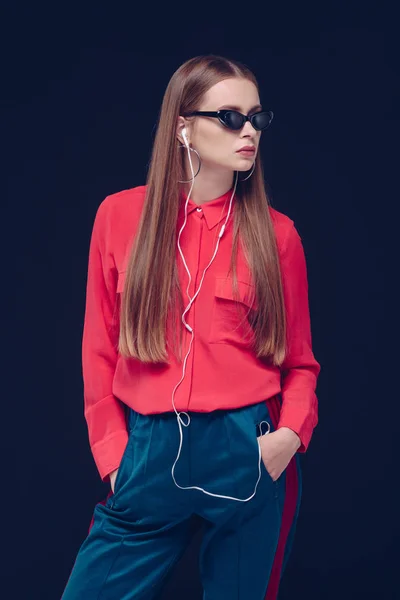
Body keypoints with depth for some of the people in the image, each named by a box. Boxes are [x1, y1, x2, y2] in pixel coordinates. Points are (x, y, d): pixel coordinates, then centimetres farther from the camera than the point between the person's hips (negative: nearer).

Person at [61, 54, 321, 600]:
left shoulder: (276, 233, 2)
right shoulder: (121, 215, 2)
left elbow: (299, 361, 7)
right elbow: (101, 351, 7)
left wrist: (292, 433, -11)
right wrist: (113, 452, 1)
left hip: (250, 455, 0)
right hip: (149, 454, 1)